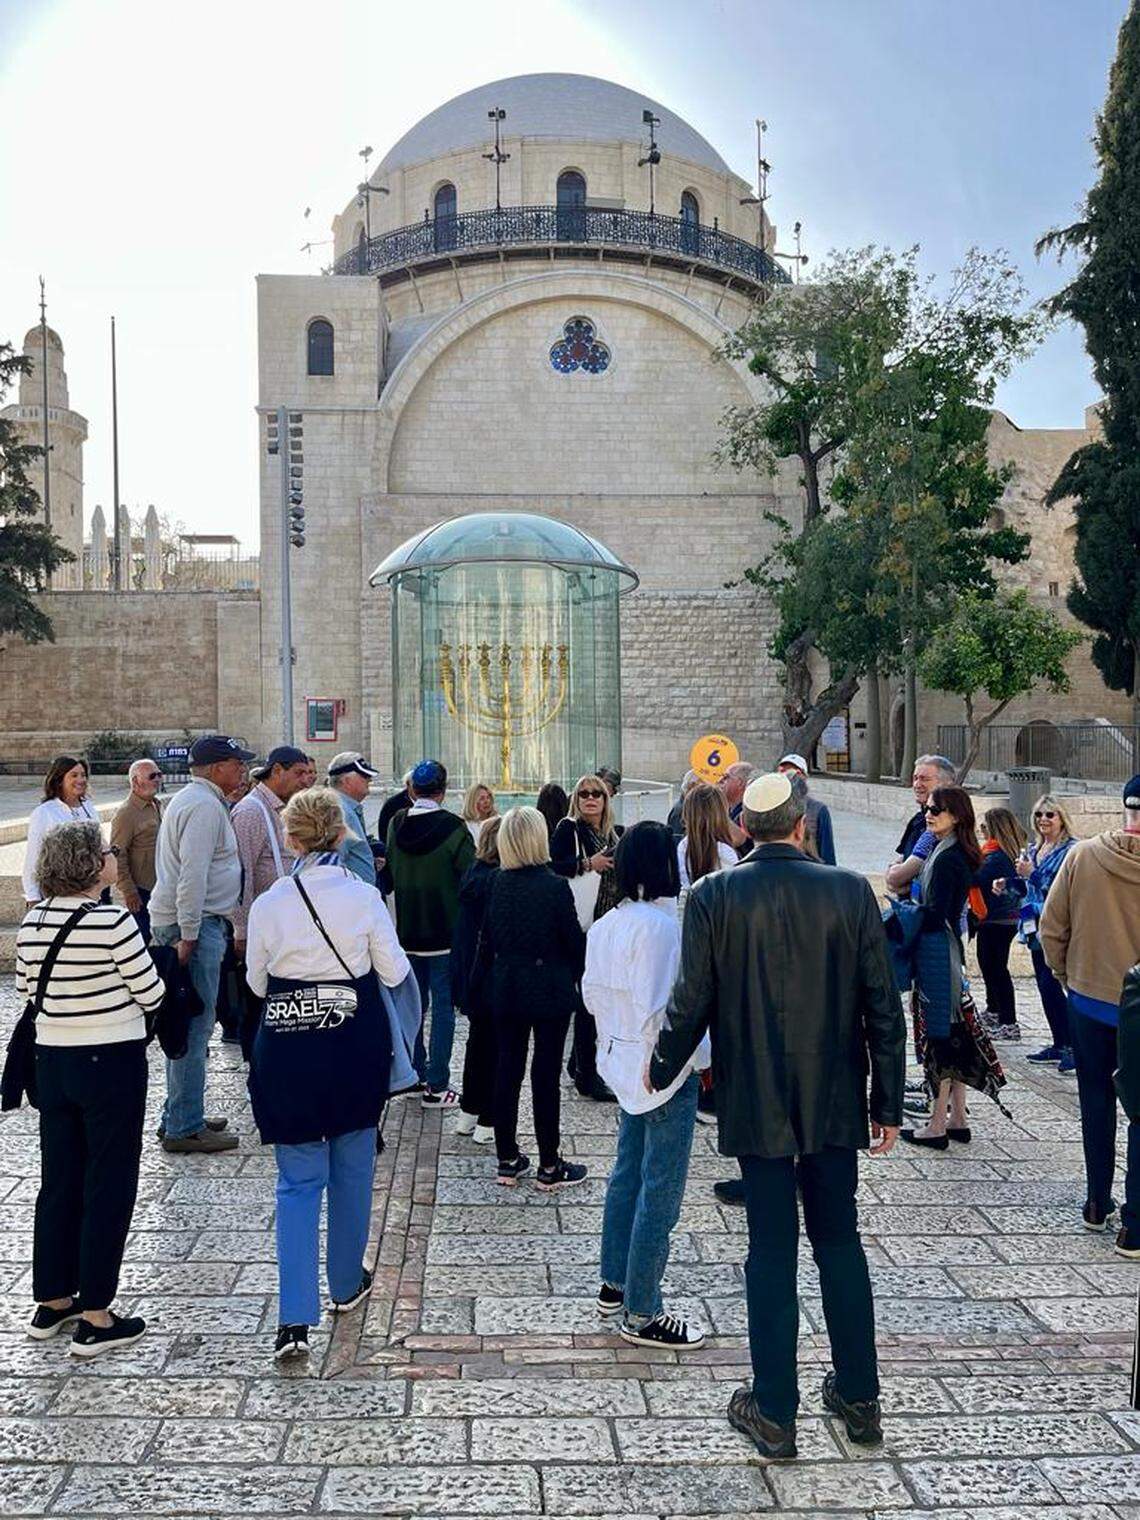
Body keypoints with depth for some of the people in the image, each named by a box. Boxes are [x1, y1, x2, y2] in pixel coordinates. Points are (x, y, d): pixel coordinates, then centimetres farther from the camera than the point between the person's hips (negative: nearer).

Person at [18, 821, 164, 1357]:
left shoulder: (32, 922, 0)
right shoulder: (113, 921, -19)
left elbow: (27, 989, 11)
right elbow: (151, 995, -13)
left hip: (53, 1061, 6)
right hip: (112, 1063, -6)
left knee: (58, 1182, 18)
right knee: (109, 1188, 5)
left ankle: (51, 1302, 31)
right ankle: (95, 1320, 12)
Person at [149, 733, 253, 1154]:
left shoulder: (186, 799, 19)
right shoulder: (204, 805, -14)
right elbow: (192, 874, -23)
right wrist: (188, 934, -23)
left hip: (186, 923, 11)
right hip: (195, 924, -11)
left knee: (189, 1024, 16)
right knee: (194, 1027, -6)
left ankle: (180, 1116, 26)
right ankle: (184, 1127, -1)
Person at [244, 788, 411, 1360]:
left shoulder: (268, 904, -8)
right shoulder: (363, 897, -10)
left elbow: (256, 982, 4)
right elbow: (395, 973, -1)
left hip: (286, 1049, 0)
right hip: (355, 1046, 0)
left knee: (298, 1180, 8)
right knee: (351, 1169, 19)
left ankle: (294, 1318, 0)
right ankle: (347, 1284, 34)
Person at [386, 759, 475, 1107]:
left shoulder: (396, 825, -1)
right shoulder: (452, 827, -16)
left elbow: (391, 871, 10)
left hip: (407, 931, 5)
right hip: (446, 931, -5)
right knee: (443, 1006, 2)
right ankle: (437, 1087, 3)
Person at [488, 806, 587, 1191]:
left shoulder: (499, 883, -3)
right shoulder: (555, 886, -16)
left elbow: (490, 935, 5)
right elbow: (574, 939, -10)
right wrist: (575, 976, 7)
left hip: (507, 987, 5)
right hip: (549, 989, -4)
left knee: (507, 1069, 12)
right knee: (545, 1073, 2)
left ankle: (507, 1159, 21)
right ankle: (549, 1167, 11)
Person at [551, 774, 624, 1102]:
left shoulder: (616, 833, 14)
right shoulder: (569, 829, -5)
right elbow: (552, 865, -18)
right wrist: (587, 863, -24)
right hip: (583, 924, -7)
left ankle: (579, 1062, 27)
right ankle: (587, 1074, 0)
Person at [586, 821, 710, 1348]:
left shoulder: (605, 925, 4)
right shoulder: (661, 926, -23)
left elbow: (592, 994, 12)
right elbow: (661, 1009, -25)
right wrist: (699, 1055, -14)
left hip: (625, 1063, 9)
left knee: (628, 1173, 20)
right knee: (660, 1189, 1)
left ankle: (614, 1285, 33)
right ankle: (641, 1315, 10)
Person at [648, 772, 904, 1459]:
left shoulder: (714, 897, -11)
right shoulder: (851, 891, -7)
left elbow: (691, 1003, -7)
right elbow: (883, 1006, -4)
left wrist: (662, 1070, 11)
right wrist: (889, 1102, 6)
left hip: (755, 1104, -1)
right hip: (835, 1102, 2)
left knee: (771, 1248, 8)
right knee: (840, 1240, 17)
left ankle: (774, 1412, 18)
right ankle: (860, 1397, 29)